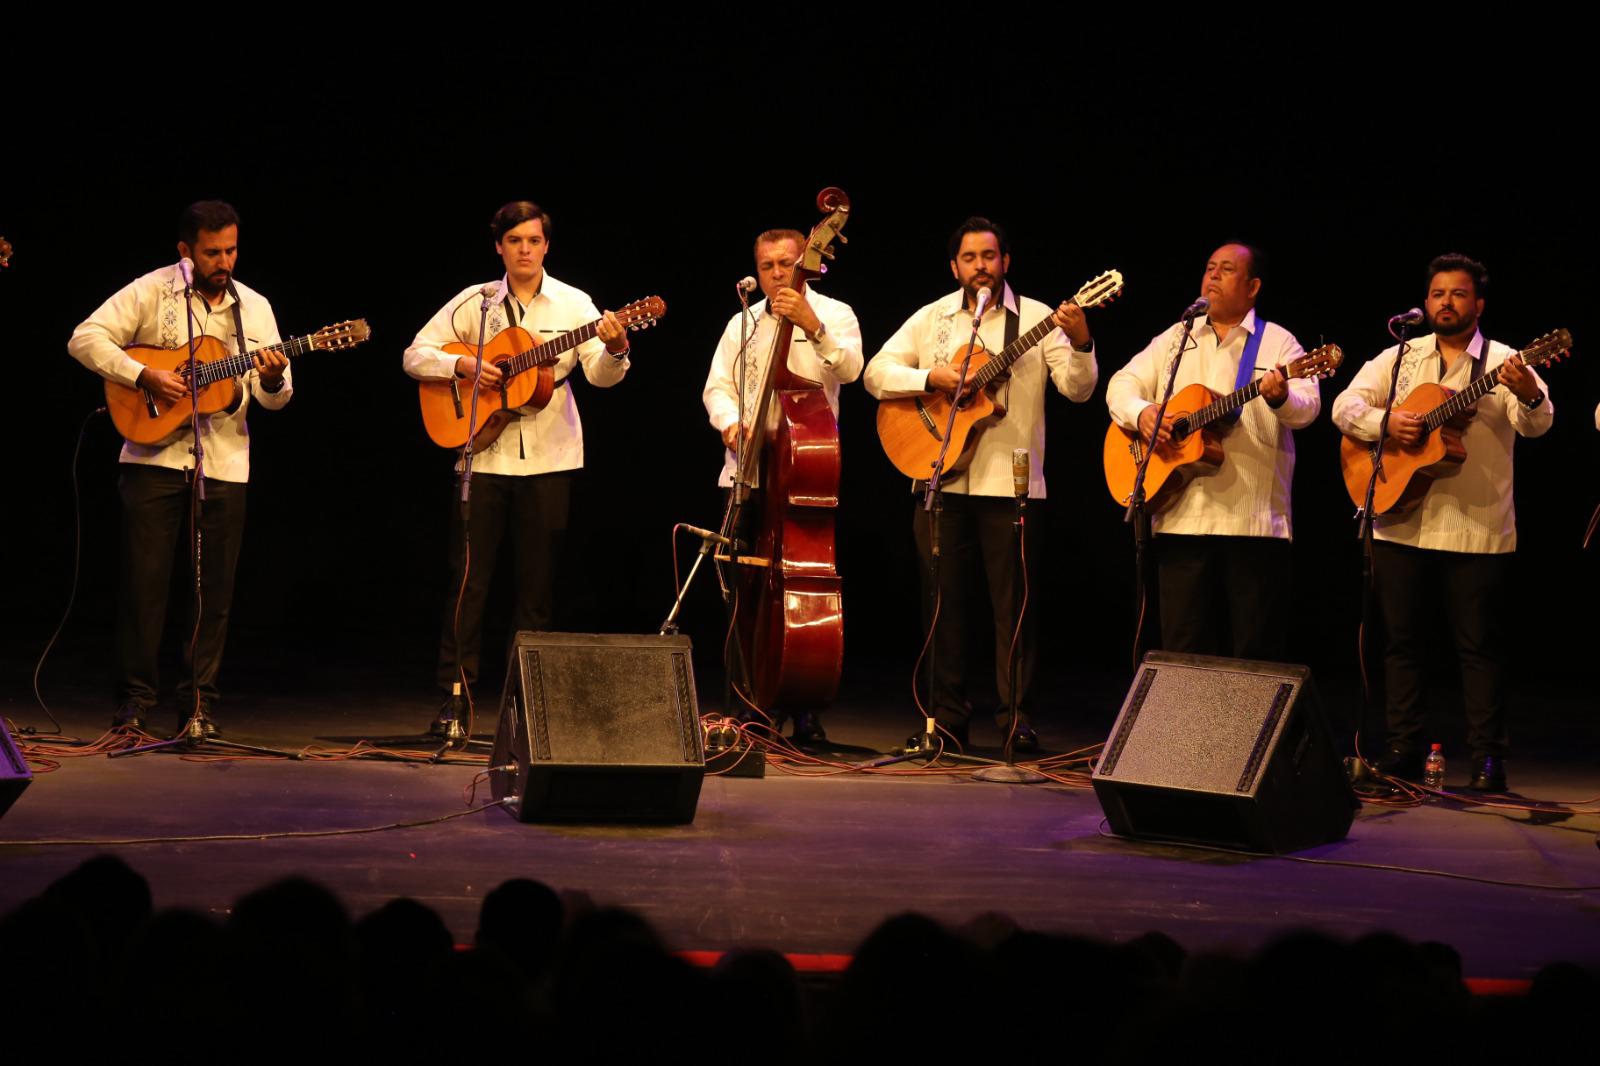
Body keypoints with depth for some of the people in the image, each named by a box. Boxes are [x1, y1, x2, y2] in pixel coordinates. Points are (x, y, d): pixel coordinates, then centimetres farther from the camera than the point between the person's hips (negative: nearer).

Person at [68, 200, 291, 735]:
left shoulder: (254, 307, 8)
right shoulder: (151, 291, -2)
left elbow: (274, 397, 9)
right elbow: (85, 338, -10)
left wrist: (273, 380, -15)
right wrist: (144, 376, -19)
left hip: (224, 464, 3)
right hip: (154, 456, -3)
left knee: (215, 588, 3)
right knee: (144, 580, -2)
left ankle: (199, 703, 12)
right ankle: (135, 699, 6)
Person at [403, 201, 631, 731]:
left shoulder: (573, 304, 2)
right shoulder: (474, 302, 4)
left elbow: (601, 374, -8)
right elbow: (415, 355, 4)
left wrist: (615, 350, -30)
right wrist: (464, 364, -13)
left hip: (549, 460, 0)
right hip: (481, 454, 0)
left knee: (537, 583, 4)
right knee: (468, 578, -1)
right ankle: (455, 693, 3)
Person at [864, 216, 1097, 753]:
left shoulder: (1036, 318, 2)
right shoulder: (931, 318, 10)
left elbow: (1077, 389, -7)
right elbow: (876, 372, 4)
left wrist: (1080, 344, -27)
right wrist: (932, 377, -12)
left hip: (1011, 482, -3)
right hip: (939, 480, 3)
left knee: (1013, 603, -1)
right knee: (942, 601, 6)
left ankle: (1017, 718, 4)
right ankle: (947, 718, 14)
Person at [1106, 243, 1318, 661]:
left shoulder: (1278, 343, 4)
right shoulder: (1175, 338, 16)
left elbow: (1307, 406, -9)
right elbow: (1122, 384, 13)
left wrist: (1281, 397, -33)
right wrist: (1140, 413, -10)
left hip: (1254, 519, -3)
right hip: (1181, 515, 3)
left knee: (1257, 651, -1)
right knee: (1185, 647, 5)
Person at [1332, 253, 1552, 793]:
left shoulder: (1504, 363, -1)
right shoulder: (1398, 358, 9)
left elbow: (1536, 424, -16)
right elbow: (1344, 406, 4)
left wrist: (1528, 396, -39)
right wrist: (1385, 422, -16)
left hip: (1478, 532, -3)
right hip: (1401, 525, 3)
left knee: (1480, 646, 0)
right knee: (1402, 641, 8)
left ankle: (1487, 757, 5)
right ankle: (1402, 750, 17)